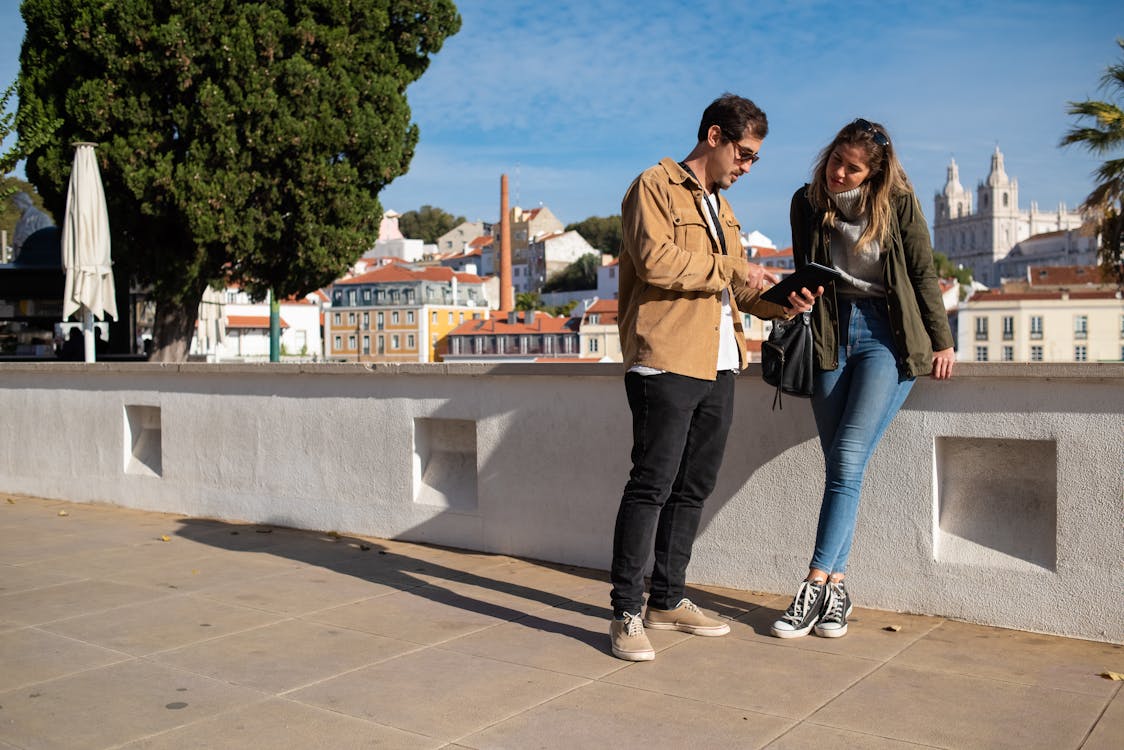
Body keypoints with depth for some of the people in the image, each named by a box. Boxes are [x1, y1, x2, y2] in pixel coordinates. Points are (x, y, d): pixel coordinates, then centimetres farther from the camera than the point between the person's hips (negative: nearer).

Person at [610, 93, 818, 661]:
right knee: (652, 486, -7)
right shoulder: (655, 187, -2)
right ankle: (626, 614, 0)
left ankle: (668, 599, 22)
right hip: (666, 362, -9)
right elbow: (655, 260, -18)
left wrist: (781, 302, 7)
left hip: (717, 366, 9)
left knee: (693, 487, 11)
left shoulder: (720, 206, 25)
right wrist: (729, 269, -11)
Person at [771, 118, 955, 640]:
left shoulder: (898, 203, -3)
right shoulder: (807, 202, 5)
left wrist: (941, 343, 4)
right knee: (838, 465, 0)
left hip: (886, 336, -3)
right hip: (830, 336, 3)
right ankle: (836, 589, 5)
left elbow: (924, 275, 3)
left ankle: (815, 586, -12)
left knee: (848, 460, -14)